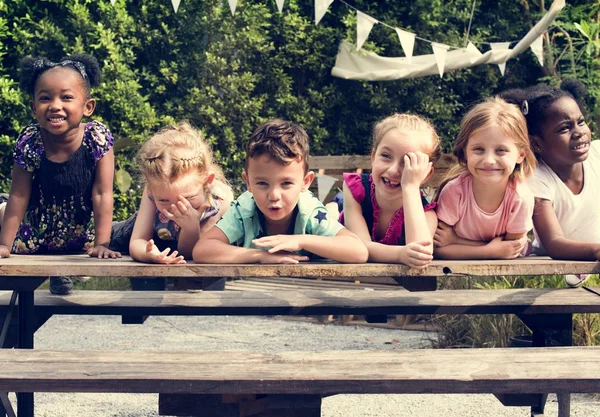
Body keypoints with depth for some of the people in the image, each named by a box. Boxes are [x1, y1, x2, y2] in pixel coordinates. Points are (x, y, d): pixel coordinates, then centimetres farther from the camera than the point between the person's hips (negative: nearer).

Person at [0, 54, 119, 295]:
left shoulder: (98, 139, -23)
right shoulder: (29, 143, -21)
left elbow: (102, 194, -19)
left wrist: (102, 244, -21)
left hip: (82, 237, 0)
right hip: (35, 237, 0)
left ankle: (61, 273, 29)